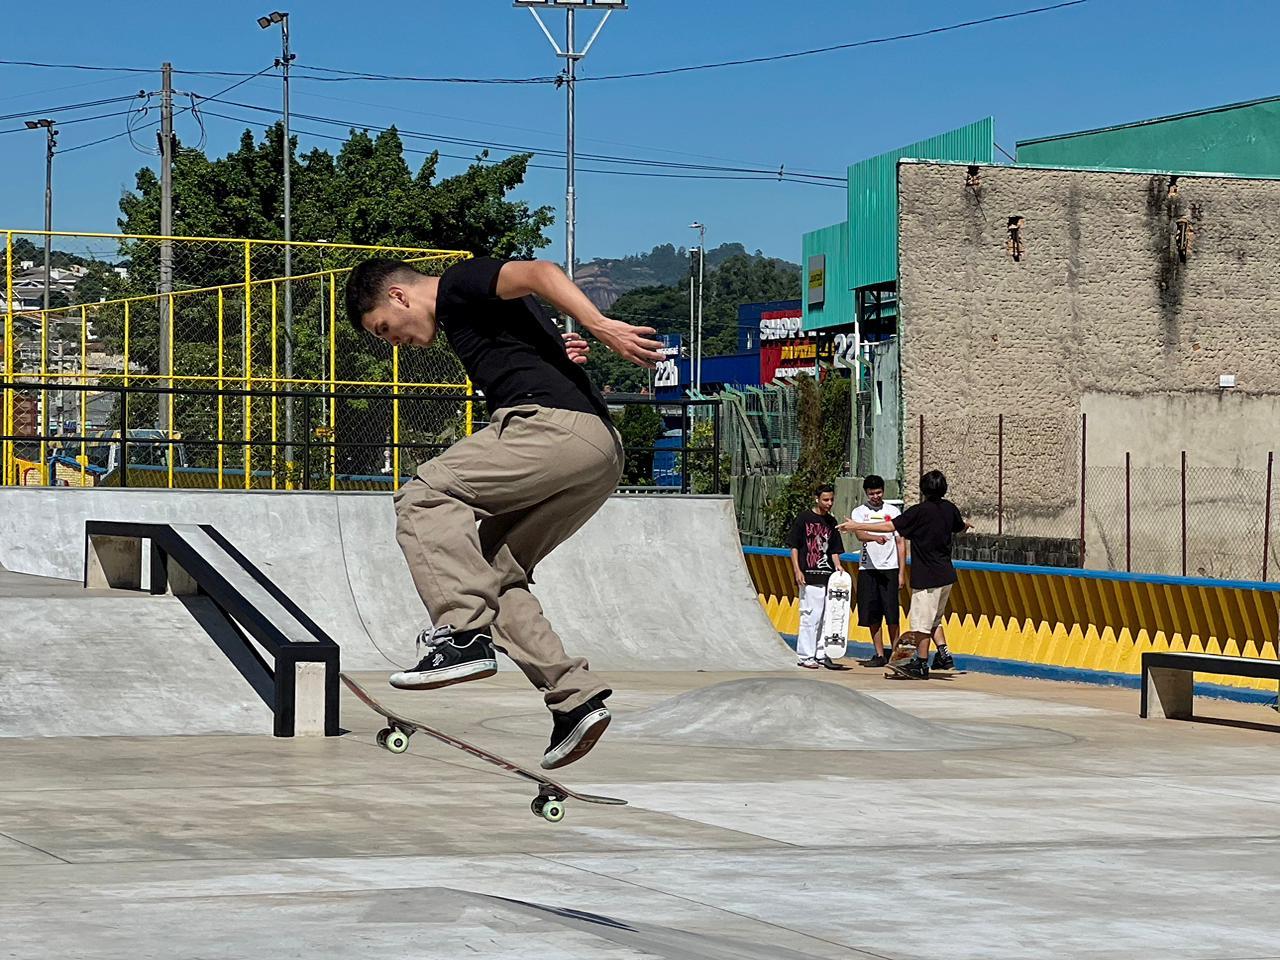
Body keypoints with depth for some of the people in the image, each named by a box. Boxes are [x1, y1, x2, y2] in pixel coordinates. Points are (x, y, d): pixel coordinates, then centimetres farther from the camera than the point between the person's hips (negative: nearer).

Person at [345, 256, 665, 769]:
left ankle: (463, 634, -22)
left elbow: (539, 273, -13)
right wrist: (564, 356, 9)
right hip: (601, 456, 10)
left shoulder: (459, 284, 4)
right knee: (496, 571, 13)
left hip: (559, 427, -10)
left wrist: (600, 326, -26)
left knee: (423, 497, -10)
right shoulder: (467, 315, 33)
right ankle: (575, 696, 4)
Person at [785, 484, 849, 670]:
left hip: (828, 575, 6)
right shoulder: (804, 519, -2)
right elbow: (793, 546, -3)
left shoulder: (831, 522, 14)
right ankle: (805, 656, 1)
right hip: (809, 576, -6)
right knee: (810, 616, -6)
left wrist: (838, 566, 0)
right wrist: (797, 571, -11)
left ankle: (822, 654, 14)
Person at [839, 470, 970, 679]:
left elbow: (889, 526, -17)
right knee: (934, 619, 20)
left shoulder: (920, 511, -14)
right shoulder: (949, 508, 5)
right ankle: (943, 654, 10)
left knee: (922, 621, 2)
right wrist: (967, 524, 53)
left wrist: (857, 526, -11)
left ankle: (921, 664, 7)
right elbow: (960, 528, 27)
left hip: (927, 577, -7)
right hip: (946, 575, 7)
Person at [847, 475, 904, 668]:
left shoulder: (893, 511, 6)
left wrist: (902, 573, 1)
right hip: (867, 568, 1)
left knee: (891, 615, -6)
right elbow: (859, 534, -15)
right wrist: (875, 538, -37)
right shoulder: (859, 512, 5)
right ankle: (880, 654, 12)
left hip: (889, 568, -1)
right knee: (872, 616, 4)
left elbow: (900, 543, 7)